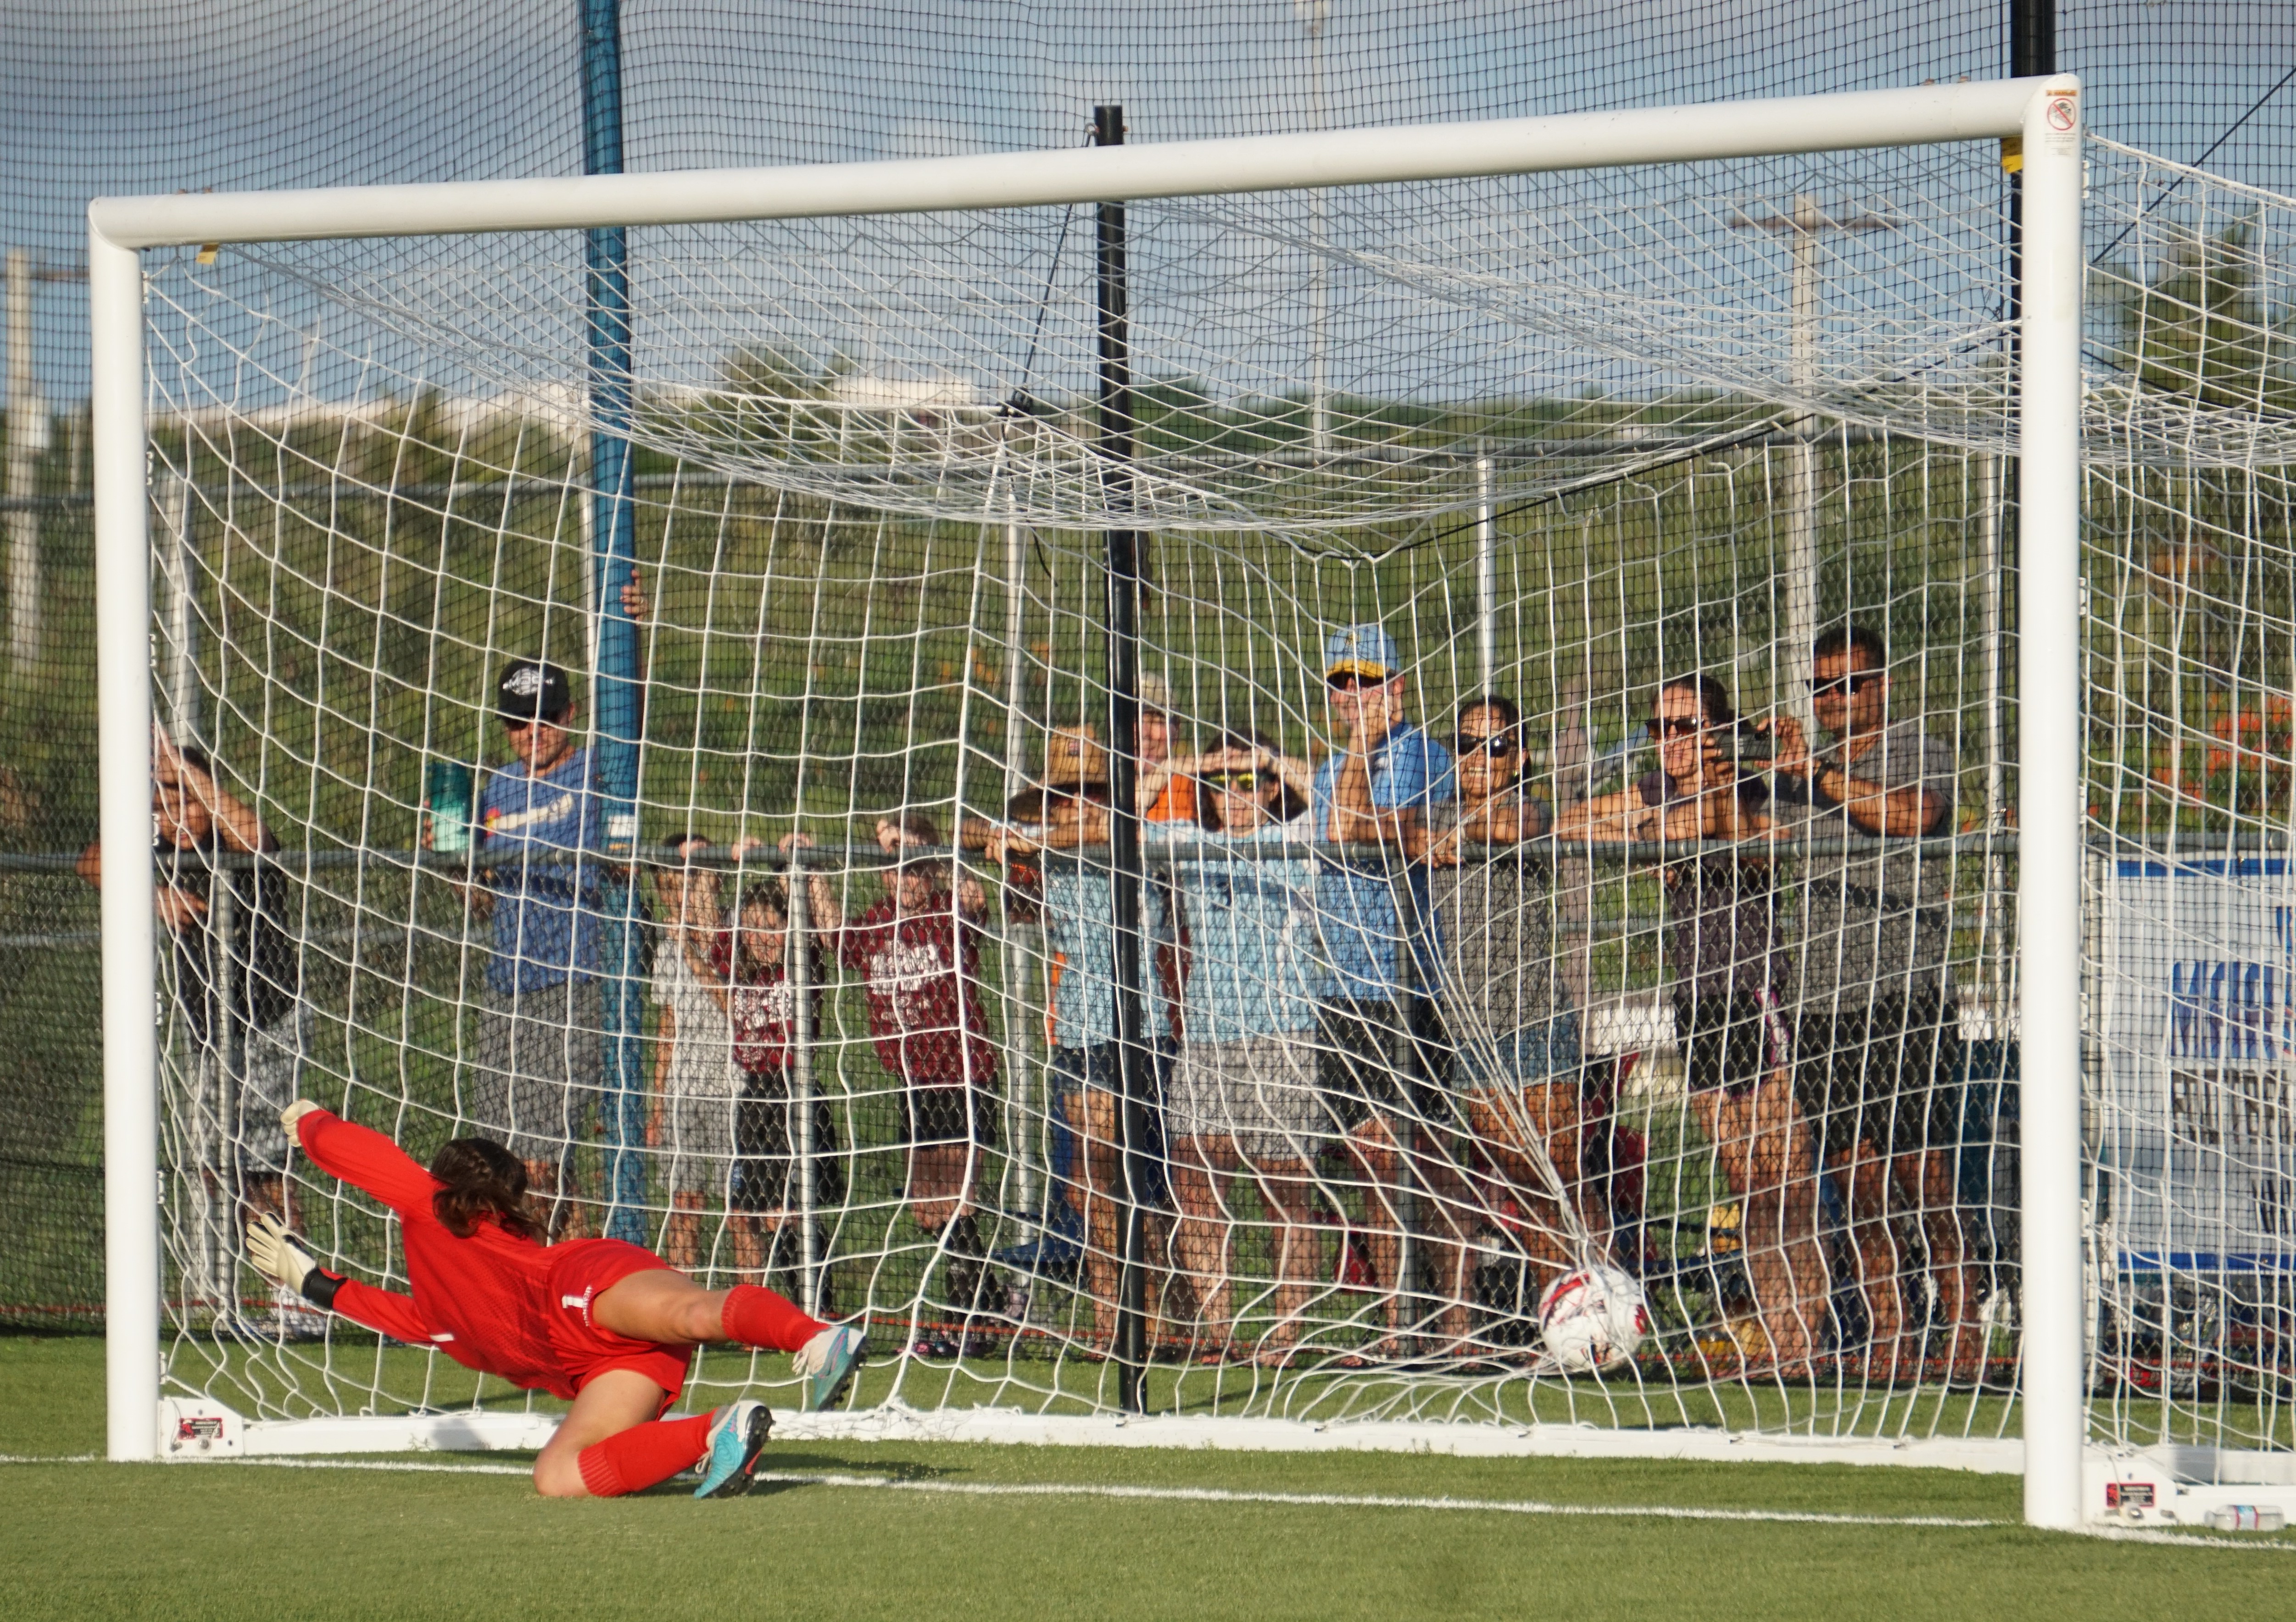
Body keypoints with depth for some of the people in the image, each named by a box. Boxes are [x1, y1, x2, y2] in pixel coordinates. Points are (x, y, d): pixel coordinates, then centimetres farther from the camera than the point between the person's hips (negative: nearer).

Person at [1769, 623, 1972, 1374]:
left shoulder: (1921, 754, 2)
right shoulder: (1805, 767, 20)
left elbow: (1911, 814, -19)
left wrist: (1820, 776, -19)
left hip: (1905, 994, -6)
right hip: (1823, 998, 6)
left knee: (1925, 1181, -9)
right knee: (1859, 1186, 3)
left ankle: (1964, 1334, -5)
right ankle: (1891, 1340, 6)